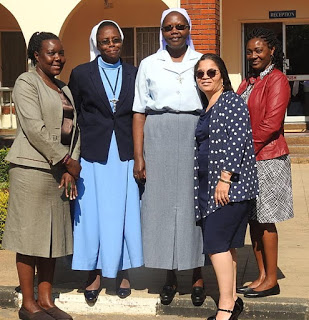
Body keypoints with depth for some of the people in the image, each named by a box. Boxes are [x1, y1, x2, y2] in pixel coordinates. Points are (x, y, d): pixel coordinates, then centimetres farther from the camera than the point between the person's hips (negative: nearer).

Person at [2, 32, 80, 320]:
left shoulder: (63, 89, 18)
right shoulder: (27, 83, -4)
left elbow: (73, 128, 11)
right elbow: (35, 129, -14)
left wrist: (71, 167, -2)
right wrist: (67, 161, -13)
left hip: (60, 171, 7)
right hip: (32, 169, -7)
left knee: (53, 236, 8)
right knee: (30, 234, -2)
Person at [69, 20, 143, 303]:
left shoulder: (134, 74, 7)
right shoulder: (81, 74, 3)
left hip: (125, 154, 1)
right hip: (94, 155, -1)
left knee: (125, 213, 5)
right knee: (93, 213, 2)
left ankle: (122, 272, 18)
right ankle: (95, 275, 12)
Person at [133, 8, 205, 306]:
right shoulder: (149, 65, 8)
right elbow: (139, 113, 5)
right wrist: (138, 156, -2)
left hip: (195, 138, 0)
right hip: (158, 140, 1)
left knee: (195, 205, 0)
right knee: (162, 204, 2)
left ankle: (198, 277, 12)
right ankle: (170, 277, 13)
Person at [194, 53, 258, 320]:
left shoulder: (232, 101, -7)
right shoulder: (206, 109, 18)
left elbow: (239, 139, -17)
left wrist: (225, 178, -21)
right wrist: (205, 185, 16)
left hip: (230, 185, -8)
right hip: (210, 184, 9)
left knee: (216, 242, -12)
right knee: (225, 244, 10)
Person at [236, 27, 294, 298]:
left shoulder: (277, 80, -10)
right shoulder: (249, 82, 16)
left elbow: (271, 123, -18)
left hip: (267, 158, -8)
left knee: (264, 220, -2)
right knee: (253, 219, 10)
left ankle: (271, 281, 8)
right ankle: (261, 276, 20)